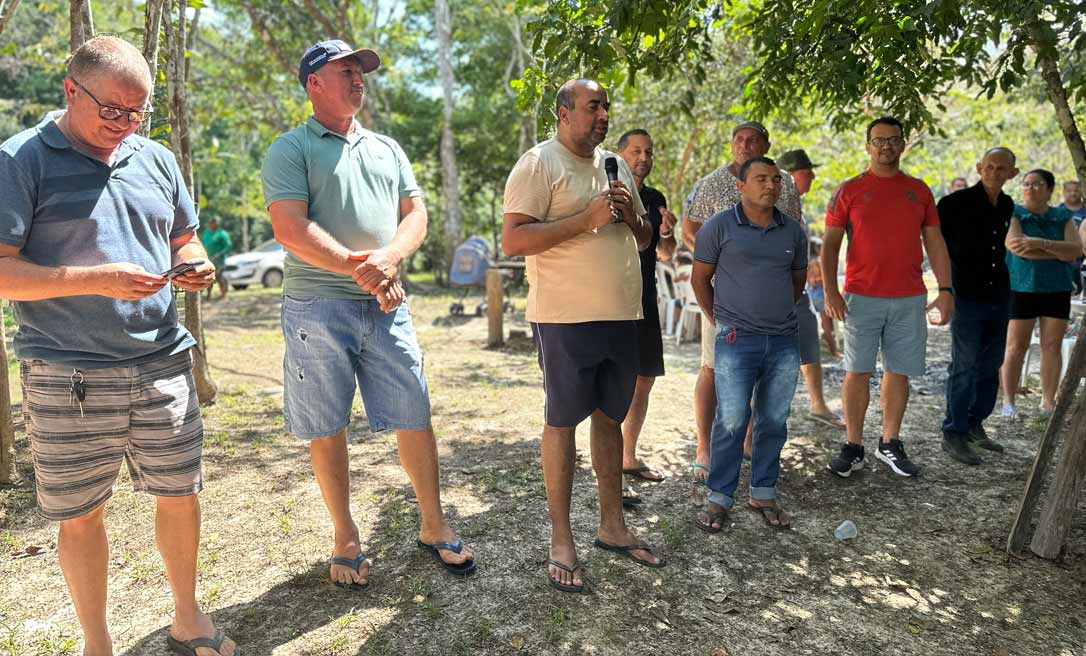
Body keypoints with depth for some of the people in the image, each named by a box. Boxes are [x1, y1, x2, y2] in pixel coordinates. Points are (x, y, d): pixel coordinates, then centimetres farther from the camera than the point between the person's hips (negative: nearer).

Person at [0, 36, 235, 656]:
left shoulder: (157, 159, 10)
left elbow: (184, 238, 21)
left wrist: (196, 265, -2)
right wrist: (97, 281, -22)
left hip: (163, 366, 4)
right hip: (68, 379, -4)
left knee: (181, 493, 12)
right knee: (81, 514, 9)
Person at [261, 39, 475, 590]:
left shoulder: (386, 149, 18)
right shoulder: (291, 150, 1)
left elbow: (415, 213, 9)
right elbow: (290, 228, -11)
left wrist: (389, 257, -11)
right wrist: (358, 270, -18)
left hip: (386, 306, 4)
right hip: (317, 307, -3)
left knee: (414, 417, 4)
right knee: (326, 430, 5)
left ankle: (434, 526, 20)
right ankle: (345, 539, 21)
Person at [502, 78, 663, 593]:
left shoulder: (615, 165, 17)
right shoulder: (539, 163, -6)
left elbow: (645, 241, 22)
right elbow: (512, 240, -16)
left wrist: (633, 216, -1)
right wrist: (587, 219, -19)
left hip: (620, 316, 7)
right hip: (565, 317, -7)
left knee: (610, 418, 13)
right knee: (562, 420, 0)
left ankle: (612, 525, 25)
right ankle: (561, 540, 11)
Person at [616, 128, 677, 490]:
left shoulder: (655, 199, 13)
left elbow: (665, 255, 18)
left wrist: (666, 233, -2)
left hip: (645, 301, 7)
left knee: (644, 380, 13)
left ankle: (629, 457, 27)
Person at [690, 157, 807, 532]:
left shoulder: (793, 232, 11)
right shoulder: (719, 227, -1)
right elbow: (700, 279, 5)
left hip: (785, 341, 4)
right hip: (737, 341, -4)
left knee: (774, 421, 8)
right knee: (731, 421, -7)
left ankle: (764, 494, 21)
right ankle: (719, 499, 5)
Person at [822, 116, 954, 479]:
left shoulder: (919, 190, 11)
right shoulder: (850, 189, 3)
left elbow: (935, 243, 11)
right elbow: (830, 243, -1)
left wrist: (945, 290, 3)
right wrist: (830, 290, -11)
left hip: (910, 299, 3)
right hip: (862, 297, -2)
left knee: (899, 371, 7)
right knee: (858, 371, 0)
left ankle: (890, 443, 19)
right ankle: (853, 446, 9)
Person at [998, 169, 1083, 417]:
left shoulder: (1063, 217, 9)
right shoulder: (1013, 214, 1)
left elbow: (1076, 249, -6)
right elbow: (1016, 246, -16)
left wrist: (1041, 243, -21)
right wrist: (1059, 252, -13)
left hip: (1056, 290, 3)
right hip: (1020, 288, -3)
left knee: (1052, 346, 4)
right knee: (1016, 346, -2)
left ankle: (1048, 401, 12)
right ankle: (1009, 401, 4)